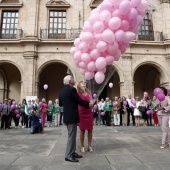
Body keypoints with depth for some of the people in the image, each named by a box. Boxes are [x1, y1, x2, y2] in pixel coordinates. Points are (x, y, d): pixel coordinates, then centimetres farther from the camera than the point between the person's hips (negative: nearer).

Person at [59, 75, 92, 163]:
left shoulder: (62, 91, 10)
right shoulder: (72, 89, -16)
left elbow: (60, 103, 17)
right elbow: (79, 101, -13)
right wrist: (88, 104, 2)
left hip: (67, 116, 9)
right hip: (72, 116, -9)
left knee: (72, 135, 17)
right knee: (71, 136, -3)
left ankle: (72, 152, 26)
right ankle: (68, 156, 4)